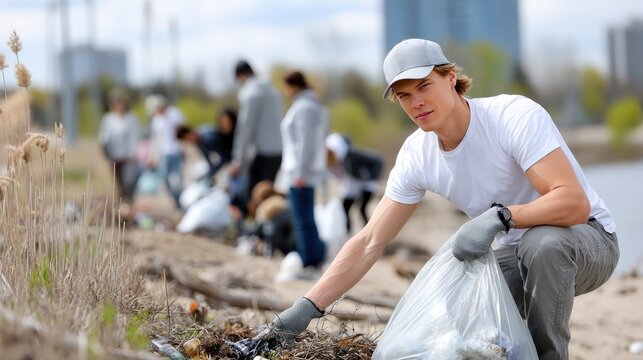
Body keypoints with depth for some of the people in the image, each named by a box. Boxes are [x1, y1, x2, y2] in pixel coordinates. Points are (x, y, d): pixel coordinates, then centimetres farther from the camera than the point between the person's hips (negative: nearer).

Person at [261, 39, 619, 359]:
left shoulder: (516, 116, -26)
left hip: (589, 238, -5)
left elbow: (574, 203, -35)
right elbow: (369, 243, -6)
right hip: (514, 252, 5)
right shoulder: (416, 155, -8)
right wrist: (307, 307, -13)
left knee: (541, 241, -38)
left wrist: (500, 215, -47)